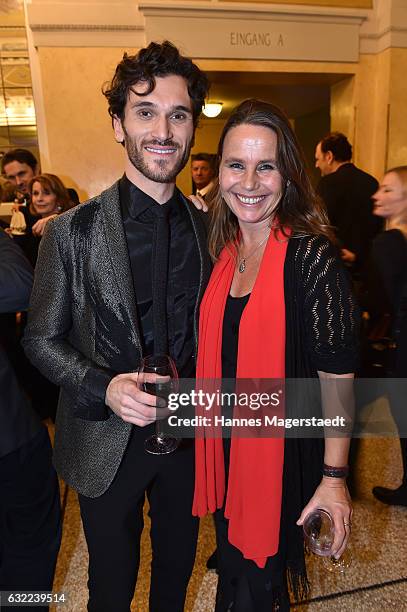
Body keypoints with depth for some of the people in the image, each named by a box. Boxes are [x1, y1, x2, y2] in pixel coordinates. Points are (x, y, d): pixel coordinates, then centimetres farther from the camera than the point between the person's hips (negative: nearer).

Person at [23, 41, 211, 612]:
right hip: (108, 442, -2)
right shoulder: (72, 231, -14)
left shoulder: (208, 228, -4)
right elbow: (43, 339, -7)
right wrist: (103, 388, -23)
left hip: (189, 433, 3)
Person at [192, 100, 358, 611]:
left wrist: (334, 476, -15)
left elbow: (337, 375, -17)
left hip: (283, 450, -5)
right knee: (230, 563, 28)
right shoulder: (224, 252, 0)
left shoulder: (311, 257, -20)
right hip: (225, 444, 6)